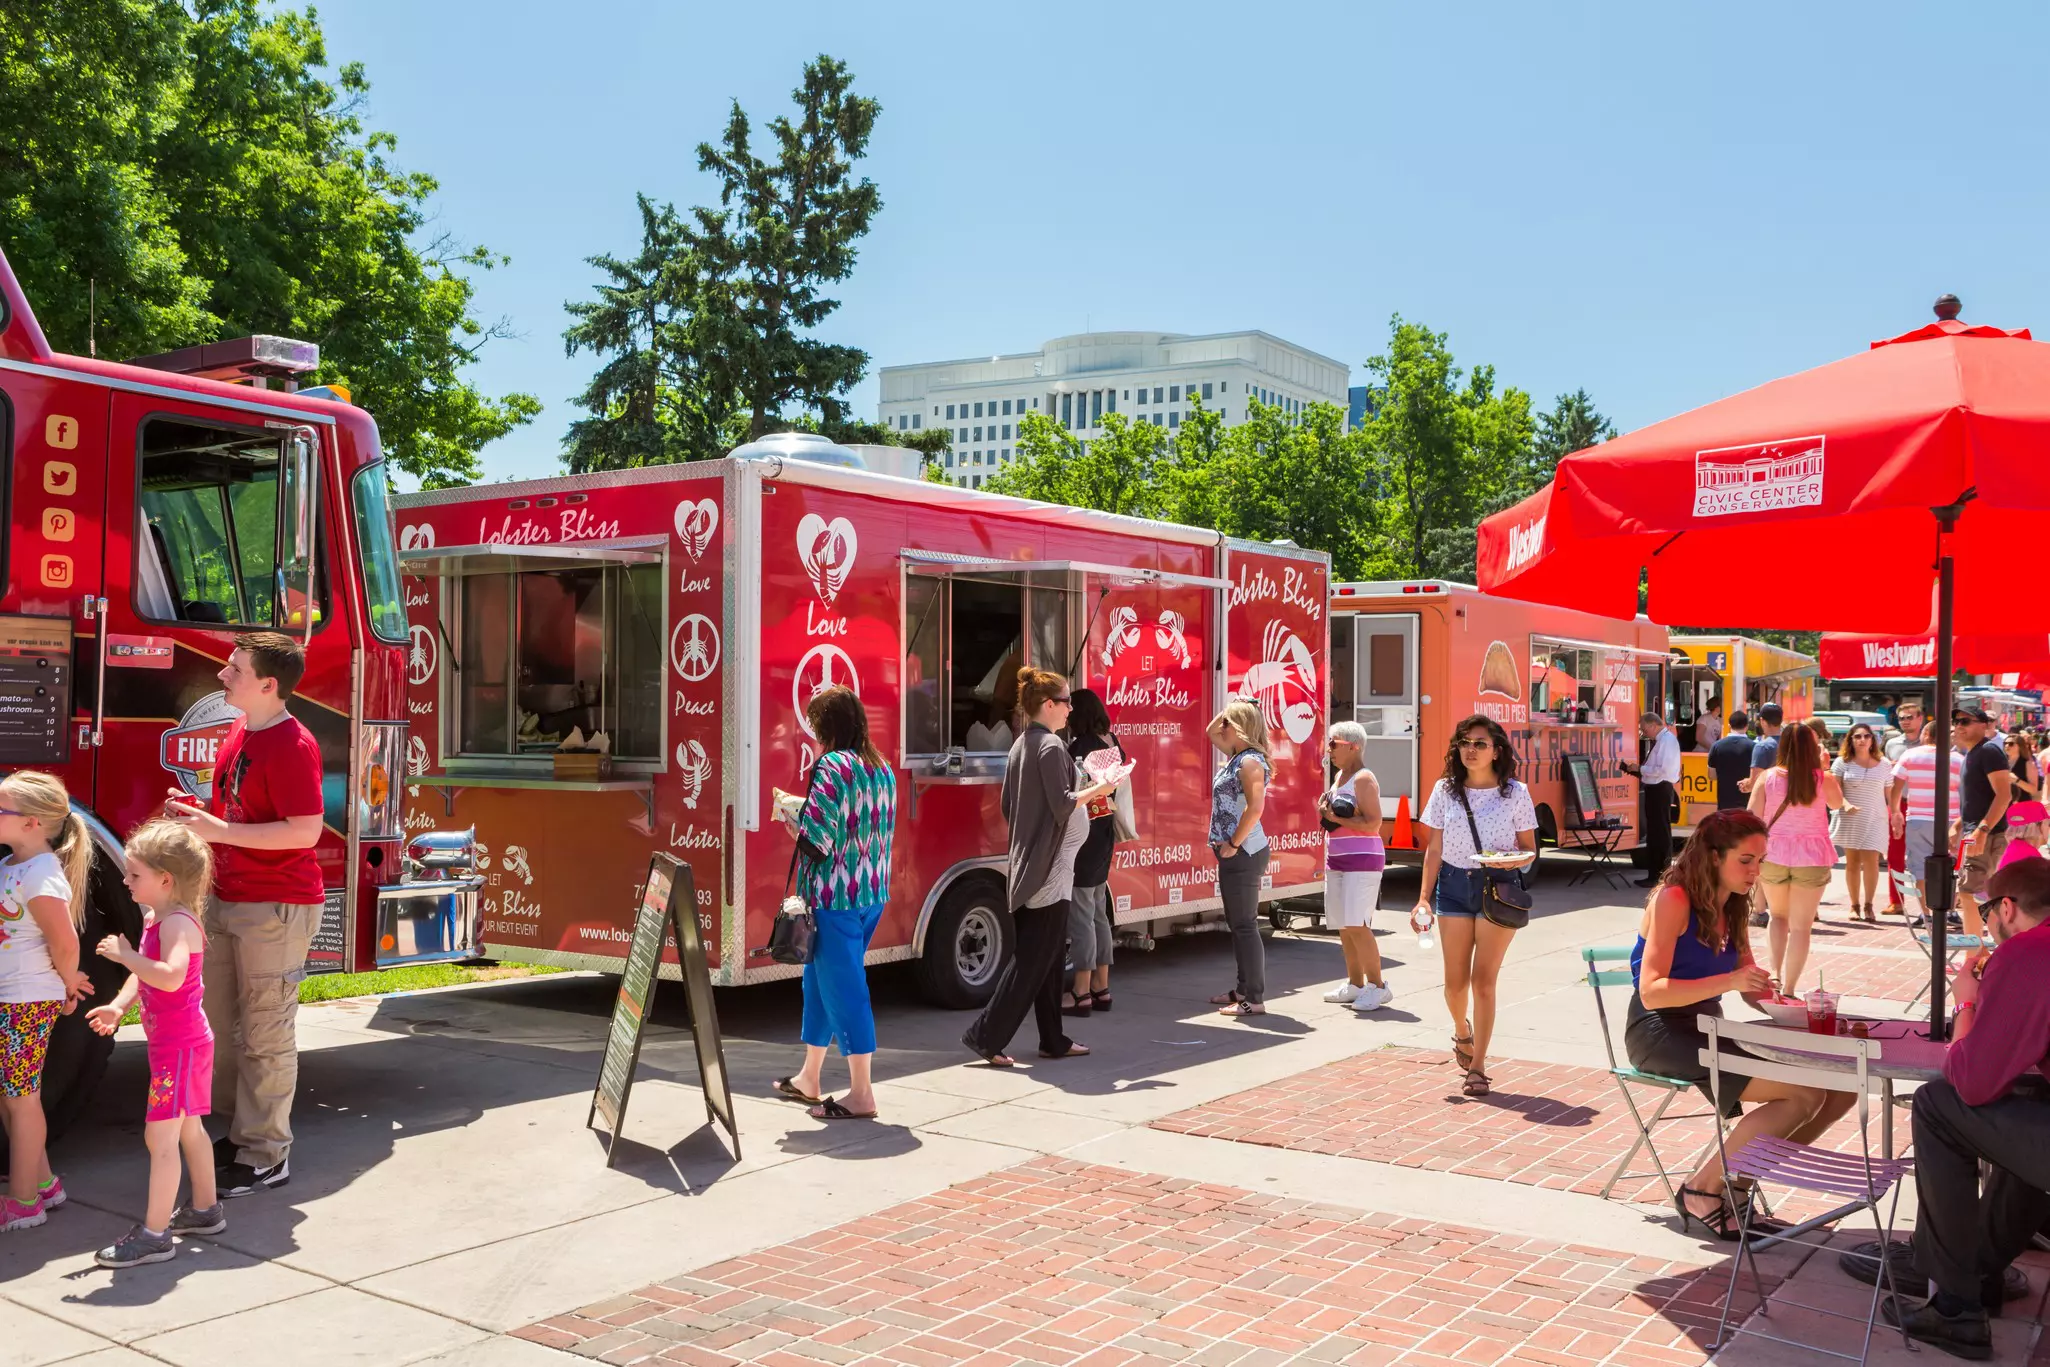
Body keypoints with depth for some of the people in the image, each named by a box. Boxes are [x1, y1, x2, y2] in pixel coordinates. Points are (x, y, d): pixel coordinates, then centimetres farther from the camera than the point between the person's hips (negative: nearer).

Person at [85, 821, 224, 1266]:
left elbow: (170, 976, -39)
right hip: (181, 1042, 11)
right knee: (188, 1129, 21)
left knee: (160, 1136, -8)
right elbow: (143, 975, 17)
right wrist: (118, 1006, 1)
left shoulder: (178, 923, -22)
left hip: (179, 1046, -11)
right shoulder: (154, 920, 10)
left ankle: (155, 1235, -4)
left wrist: (124, 954, -28)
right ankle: (206, 1209, 34)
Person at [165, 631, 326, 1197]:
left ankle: (266, 1156, 9)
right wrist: (198, 814, 2)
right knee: (221, 1023, 18)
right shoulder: (240, 731, 10)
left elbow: (305, 831, -24)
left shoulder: (291, 745, -19)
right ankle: (239, 1132, 32)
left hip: (276, 908, -10)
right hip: (227, 899, 10)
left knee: (266, 1034, -1)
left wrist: (218, 830, -22)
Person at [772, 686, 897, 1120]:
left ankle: (861, 1094, 2)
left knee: (843, 988, -2)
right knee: (820, 981, 20)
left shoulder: (831, 767, -14)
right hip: (873, 893, 9)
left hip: (834, 894, -9)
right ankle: (809, 1078, 31)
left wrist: (792, 817, 1)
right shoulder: (883, 768, 10)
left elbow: (817, 840, -20)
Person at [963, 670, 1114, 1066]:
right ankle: (986, 1035, -6)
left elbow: (1008, 807, 15)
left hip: (1028, 863, 9)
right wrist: (1098, 789, -8)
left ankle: (1053, 1040, 19)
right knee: (1034, 958, -6)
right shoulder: (1051, 746, -15)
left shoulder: (1021, 744, 12)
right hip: (1050, 867, -9)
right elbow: (1062, 805, -19)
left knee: (1047, 957, 13)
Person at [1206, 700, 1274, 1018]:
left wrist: (1234, 843, -20)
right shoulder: (1237, 756, 13)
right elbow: (1211, 733, 29)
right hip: (1233, 855, 10)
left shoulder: (1250, 761, -16)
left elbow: (1255, 807, -27)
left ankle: (1254, 999, -4)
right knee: (1236, 924, 16)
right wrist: (1231, 708, 12)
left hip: (1243, 854, -10)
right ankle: (1244, 989, 24)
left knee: (1245, 925, -7)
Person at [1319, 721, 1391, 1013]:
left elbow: (1373, 824, -18)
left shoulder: (1364, 778, -11)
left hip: (1362, 860, -9)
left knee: (1357, 925, -13)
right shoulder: (1339, 775, 15)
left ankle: (1377, 986, -4)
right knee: (1344, 927, 10)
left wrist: (1336, 817, -18)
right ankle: (1355, 984, 18)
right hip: (1337, 861, 9)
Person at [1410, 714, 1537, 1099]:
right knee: (1455, 982, 5)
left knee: (1483, 980, -6)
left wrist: (1517, 860, -19)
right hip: (1454, 884, 2)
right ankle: (1462, 1031, 38)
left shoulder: (1515, 793, -1)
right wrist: (1424, 898, 1)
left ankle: (1477, 1067, 3)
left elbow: (1529, 848, 4)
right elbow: (1434, 849, 7)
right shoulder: (1445, 790, 4)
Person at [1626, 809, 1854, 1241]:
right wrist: (1728, 981, -32)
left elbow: (1752, 990, 14)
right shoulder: (1673, 900, -13)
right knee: (1803, 1094, -23)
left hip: (1709, 1030, 8)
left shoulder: (1733, 907, 13)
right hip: (1661, 1033, -8)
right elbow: (1652, 992, -20)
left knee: (1840, 1087, -6)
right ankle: (1701, 1190, -10)